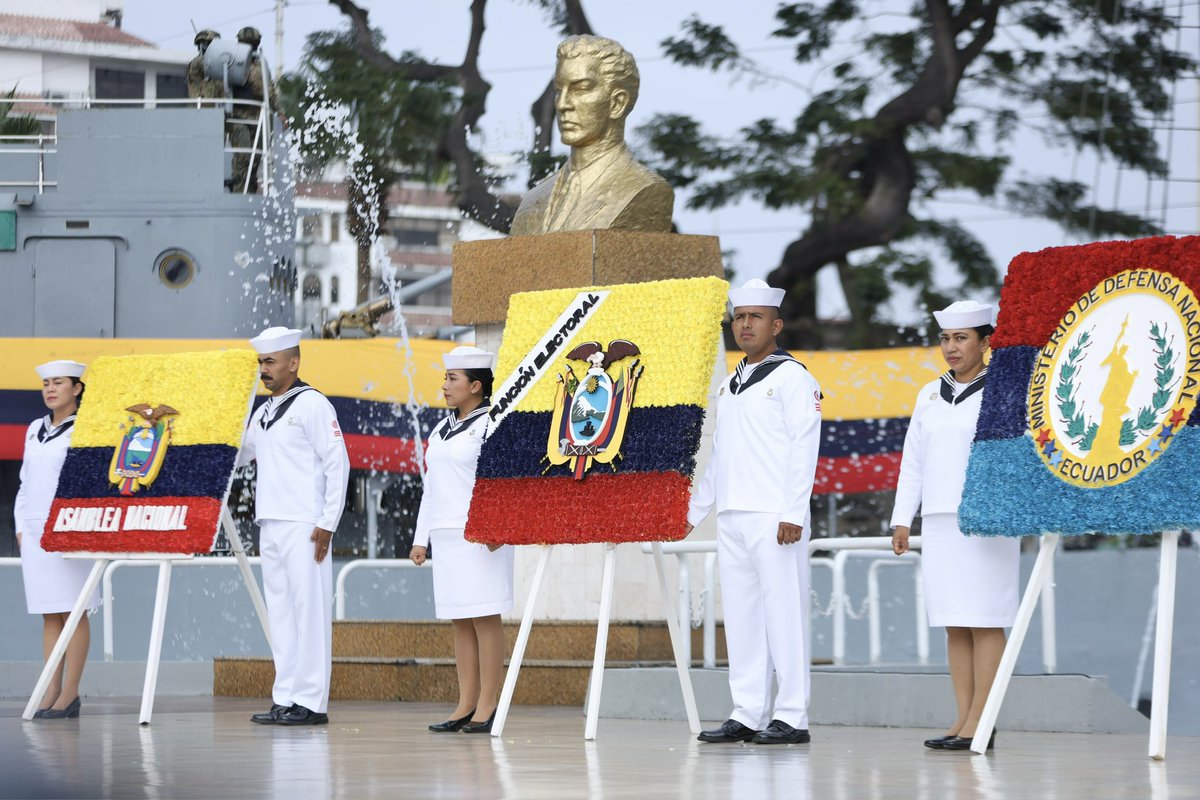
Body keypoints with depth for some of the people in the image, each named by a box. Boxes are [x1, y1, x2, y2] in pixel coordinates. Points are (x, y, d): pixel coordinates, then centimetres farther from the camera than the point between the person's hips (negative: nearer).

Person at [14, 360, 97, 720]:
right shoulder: (35, 430, 17)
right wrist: (21, 526, 12)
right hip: (35, 529, 7)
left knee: (73, 610, -6)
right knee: (49, 614, 6)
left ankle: (70, 693, -6)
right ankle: (52, 691, 6)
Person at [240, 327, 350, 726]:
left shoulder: (312, 404, -5)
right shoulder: (264, 412, 19)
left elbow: (338, 463, -9)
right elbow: (235, 456, 28)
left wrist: (327, 524, -13)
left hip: (304, 526, -8)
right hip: (270, 526, 8)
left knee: (309, 610, -7)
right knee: (280, 612, 8)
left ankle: (311, 703, -7)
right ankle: (285, 699, 10)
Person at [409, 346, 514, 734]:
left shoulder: (490, 425, -6)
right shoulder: (441, 430, 19)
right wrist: (421, 538, 20)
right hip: (445, 535, 8)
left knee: (485, 618, -7)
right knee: (460, 622, 7)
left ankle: (487, 706, -6)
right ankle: (466, 705, 9)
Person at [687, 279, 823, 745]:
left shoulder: (791, 378, -3)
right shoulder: (730, 386, 20)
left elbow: (804, 448, -10)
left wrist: (794, 514, -17)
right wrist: (694, 510, 20)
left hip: (775, 518, -8)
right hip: (732, 516, 8)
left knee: (783, 612, -8)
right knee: (741, 617, 7)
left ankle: (792, 717, -7)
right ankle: (747, 715, 10)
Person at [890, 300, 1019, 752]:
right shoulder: (931, 395, 17)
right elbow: (913, 460, 19)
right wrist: (902, 519, 14)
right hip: (939, 522, 6)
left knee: (985, 622, -7)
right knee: (953, 625, 5)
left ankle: (979, 724, -8)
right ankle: (963, 721, 7)